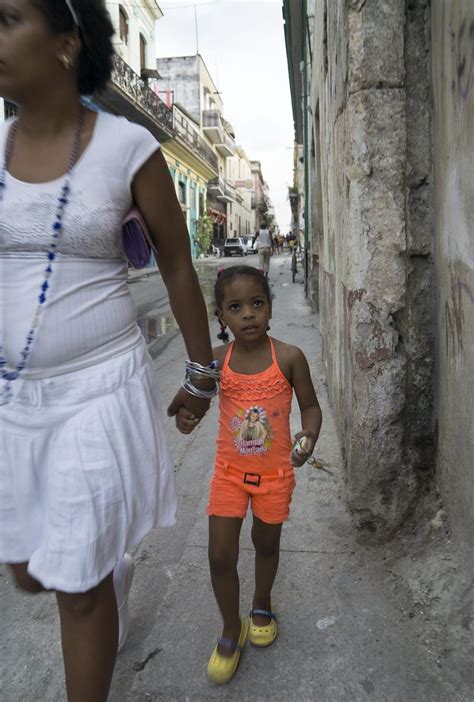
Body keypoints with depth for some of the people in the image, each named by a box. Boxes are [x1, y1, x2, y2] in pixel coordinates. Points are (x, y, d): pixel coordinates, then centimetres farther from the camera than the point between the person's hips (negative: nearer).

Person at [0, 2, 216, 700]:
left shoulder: (128, 148, -9)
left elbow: (178, 265, -1)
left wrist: (202, 374, 4)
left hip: (98, 389, -5)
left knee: (77, 585, 5)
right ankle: (116, 561, 55)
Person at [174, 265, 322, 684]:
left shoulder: (289, 358, -15)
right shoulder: (216, 360, -11)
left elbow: (310, 405, -4)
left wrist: (310, 436, -24)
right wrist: (185, 415, -19)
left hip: (274, 472, 0)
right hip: (230, 472, 1)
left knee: (266, 543, 21)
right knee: (220, 556, 2)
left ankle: (262, 605, 51)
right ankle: (232, 630, 30)